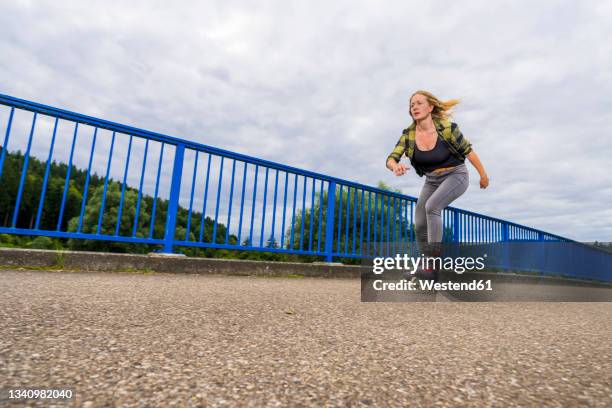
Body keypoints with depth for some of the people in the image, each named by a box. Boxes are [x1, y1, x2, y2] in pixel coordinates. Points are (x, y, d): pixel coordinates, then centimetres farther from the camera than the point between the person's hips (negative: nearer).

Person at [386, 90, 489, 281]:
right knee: (420, 225, 0)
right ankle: (430, 267, 20)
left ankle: (434, 266, -23)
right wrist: (396, 166, -43)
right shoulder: (408, 134, -13)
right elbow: (391, 159, -19)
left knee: (431, 206, -30)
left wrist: (483, 174, 0)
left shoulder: (446, 128, -23)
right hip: (432, 180, 5)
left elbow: (468, 151, -10)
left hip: (456, 175, -5)